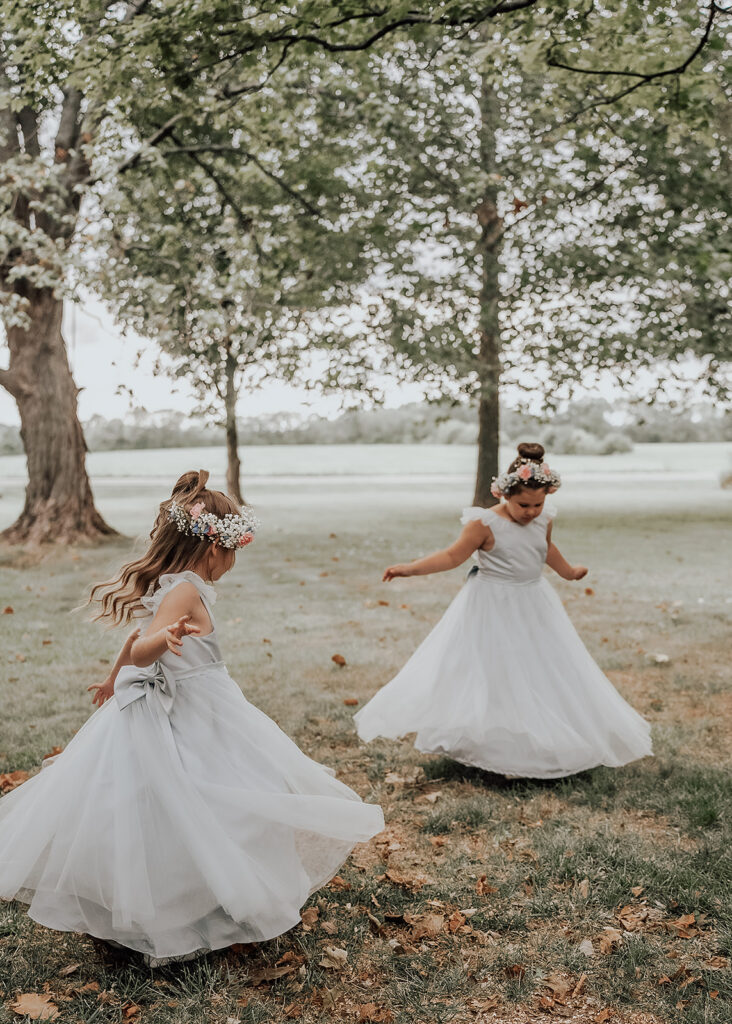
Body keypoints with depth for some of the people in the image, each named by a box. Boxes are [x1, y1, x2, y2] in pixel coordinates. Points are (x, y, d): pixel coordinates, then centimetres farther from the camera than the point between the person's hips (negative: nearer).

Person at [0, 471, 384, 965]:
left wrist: (115, 681, 39)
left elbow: (137, 640, 23)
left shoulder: (160, 586, 6)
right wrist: (166, 637, -57)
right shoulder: (185, 592, -22)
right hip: (193, 729, -10)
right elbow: (141, 650, -35)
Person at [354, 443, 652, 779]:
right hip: (493, 610, -6)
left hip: (534, 608, 6)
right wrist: (410, 568, -25)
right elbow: (452, 556, -16)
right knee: (491, 676, 0)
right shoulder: (486, 523, -18)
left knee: (549, 674, 11)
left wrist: (568, 571, 38)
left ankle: (550, 744, 26)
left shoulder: (543, 521, 0)